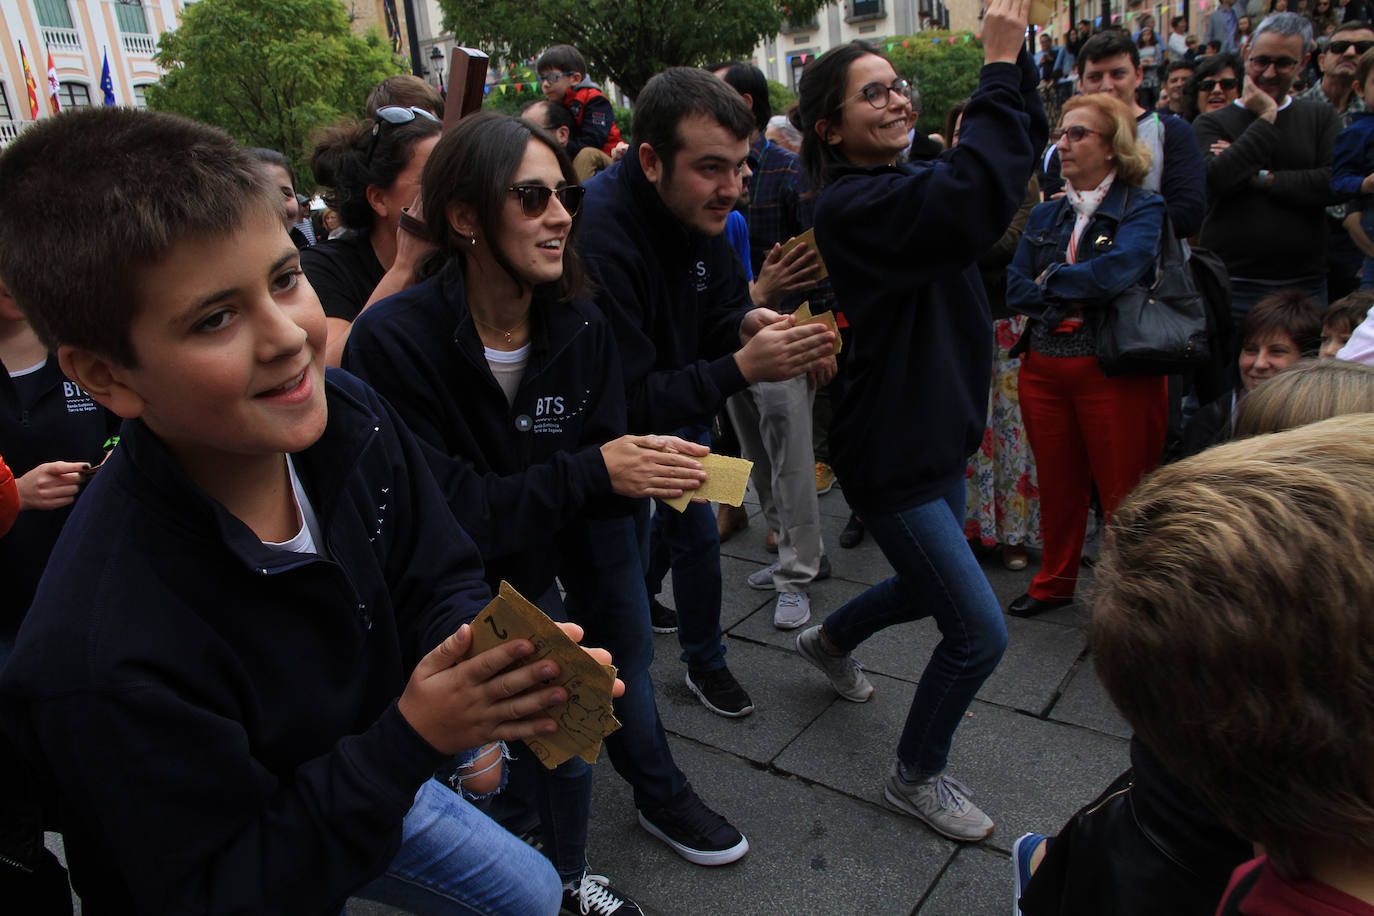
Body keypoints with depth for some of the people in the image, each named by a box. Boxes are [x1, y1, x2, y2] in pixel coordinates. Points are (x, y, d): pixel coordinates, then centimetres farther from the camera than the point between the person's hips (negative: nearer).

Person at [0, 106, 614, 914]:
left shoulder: (349, 415, -23)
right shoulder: (103, 661, -39)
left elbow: (439, 584, -8)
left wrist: (495, 656, -29)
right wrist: (410, 738, -34)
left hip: (378, 782, 5)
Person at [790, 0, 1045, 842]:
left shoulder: (904, 185, 7)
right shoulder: (852, 205, -21)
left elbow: (1020, 152, 11)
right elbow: (976, 201, -37)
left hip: (941, 436, 9)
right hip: (891, 456, -9)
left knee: (932, 587, 27)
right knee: (979, 635, -2)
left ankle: (831, 640, 55)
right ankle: (916, 777, 22)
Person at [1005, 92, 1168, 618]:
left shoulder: (1143, 210, -3)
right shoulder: (1046, 215, 14)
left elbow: (1116, 273, -21)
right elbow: (1016, 290, 6)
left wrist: (1051, 279, -6)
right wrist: (1076, 296, -9)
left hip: (1115, 372, -5)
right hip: (1044, 367, 5)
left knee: (1124, 496, 2)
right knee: (1057, 487, 16)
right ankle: (1054, 584, 34)